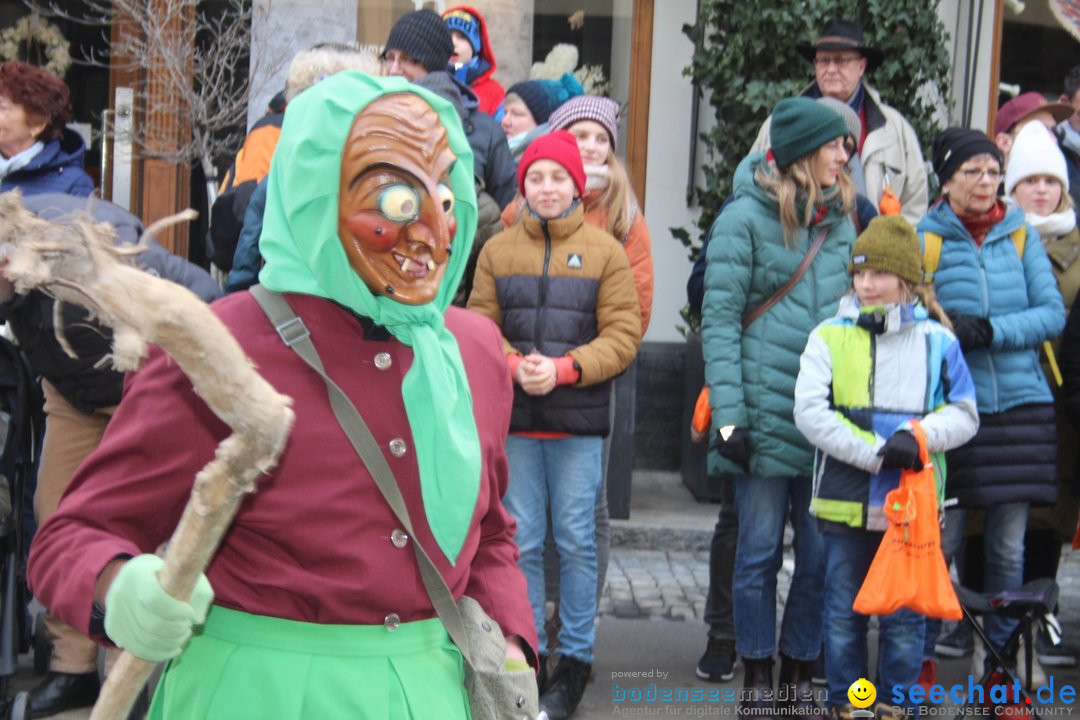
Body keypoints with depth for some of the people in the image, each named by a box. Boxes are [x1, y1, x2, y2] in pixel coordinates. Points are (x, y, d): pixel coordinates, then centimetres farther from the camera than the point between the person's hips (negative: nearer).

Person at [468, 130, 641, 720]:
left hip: (579, 420, -2)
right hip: (514, 417, 2)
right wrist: (513, 365, -14)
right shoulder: (498, 250, 8)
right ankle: (527, 651, 21)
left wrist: (563, 369, -15)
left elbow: (623, 333, -4)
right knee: (522, 541, 7)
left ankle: (575, 657, 16)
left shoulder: (605, 250, 2)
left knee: (576, 541, 3)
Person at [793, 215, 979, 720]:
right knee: (844, 613, 11)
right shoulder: (829, 337, 0)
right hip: (845, 502, 0)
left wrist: (919, 436, -15)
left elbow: (964, 414, 6)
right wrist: (875, 452, -18)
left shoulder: (937, 341, 3)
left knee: (904, 617, 8)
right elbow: (809, 412, -9)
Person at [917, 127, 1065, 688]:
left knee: (1008, 547, 5)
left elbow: (1053, 312, 1)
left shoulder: (1021, 234, 8)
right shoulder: (923, 238, 1)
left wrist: (989, 331, -13)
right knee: (940, 541, 1)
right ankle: (922, 659, 17)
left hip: (1020, 407, 2)